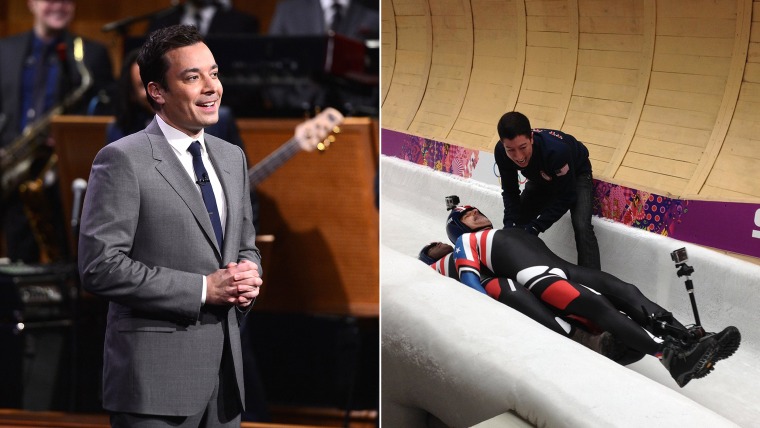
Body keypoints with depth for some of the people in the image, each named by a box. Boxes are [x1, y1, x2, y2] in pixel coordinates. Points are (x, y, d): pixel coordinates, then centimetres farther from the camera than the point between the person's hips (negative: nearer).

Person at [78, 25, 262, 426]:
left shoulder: (232, 157, 13)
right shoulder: (123, 160, -9)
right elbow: (100, 266, -15)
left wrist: (247, 278, -2)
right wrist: (203, 289, -17)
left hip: (227, 370, 6)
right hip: (156, 375, -6)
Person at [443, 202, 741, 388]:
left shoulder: (510, 236, 42)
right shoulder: (467, 242, 20)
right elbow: (468, 276, 1)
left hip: (561, 268, 8)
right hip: (536, 278, -8)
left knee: (622, 290, -18)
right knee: (597, 305, -30)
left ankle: (685, 338, -38)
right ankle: (669, 357, -48)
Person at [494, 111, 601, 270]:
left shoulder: (556, 150, -46)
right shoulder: (501, 152, -30)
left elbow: (566, 197, -33)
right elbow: (510, 191, -14)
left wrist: (535, 227, -36)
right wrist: (510, 225, -29)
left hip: (575, 173, -5)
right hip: (542, 177, 5)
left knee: (582, 227, -25)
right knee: (517, 222, 1)